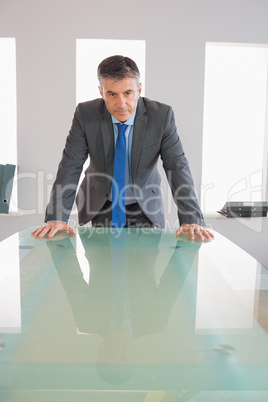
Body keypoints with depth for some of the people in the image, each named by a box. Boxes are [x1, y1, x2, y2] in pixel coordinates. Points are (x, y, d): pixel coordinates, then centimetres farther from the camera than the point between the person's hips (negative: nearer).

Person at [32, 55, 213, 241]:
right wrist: (57, 218, -25)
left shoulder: (162, 115, -17)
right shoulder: (86, 114, -15)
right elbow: (70, 166, -15)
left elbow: (178, 167, -18)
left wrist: (191, 220, -29)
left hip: (145, 208, 0)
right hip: (100, 205, 1)